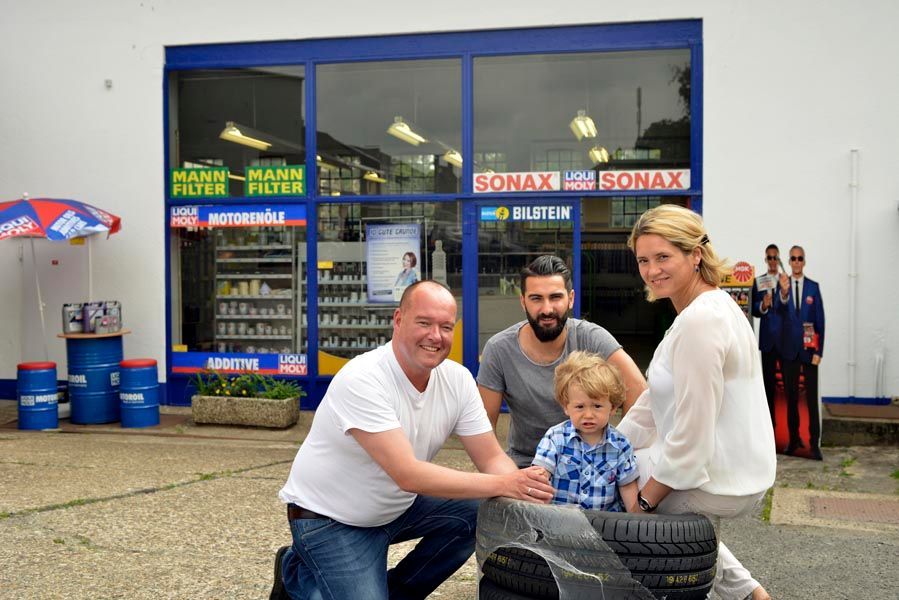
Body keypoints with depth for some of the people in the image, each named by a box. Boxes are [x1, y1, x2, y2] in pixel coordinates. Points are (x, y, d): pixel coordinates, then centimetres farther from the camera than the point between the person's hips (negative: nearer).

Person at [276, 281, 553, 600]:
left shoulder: (457, 379, -9)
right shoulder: (361, 380, -29)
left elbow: (492, 459, -7)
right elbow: (408, 475, -35)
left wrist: (525, 493, -29)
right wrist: (503, 484, -37)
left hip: (397, 506, 7)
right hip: (330, 520, -7)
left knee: (480, 512, -10)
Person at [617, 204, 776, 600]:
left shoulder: (699, 322, -23)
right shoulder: (712, 306, 8)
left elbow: (690, 436, -24)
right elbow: (657, 399, 12)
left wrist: (643, 503, -13)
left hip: (714, 485, -9)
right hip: (741, 476, 9)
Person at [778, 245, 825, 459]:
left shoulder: (813, 287, 3)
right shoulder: (782, 285, 1)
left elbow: (820, 320, 2)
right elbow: (780, 311, -18)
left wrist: (819, 351, -5)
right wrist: (784, 294, -41)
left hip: (809, 349, -1)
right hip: (790, 349, 1)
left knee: (812, 397, -1)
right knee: (791, 396, 9)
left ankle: (814, 443, 3)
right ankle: (793, 438, 19)